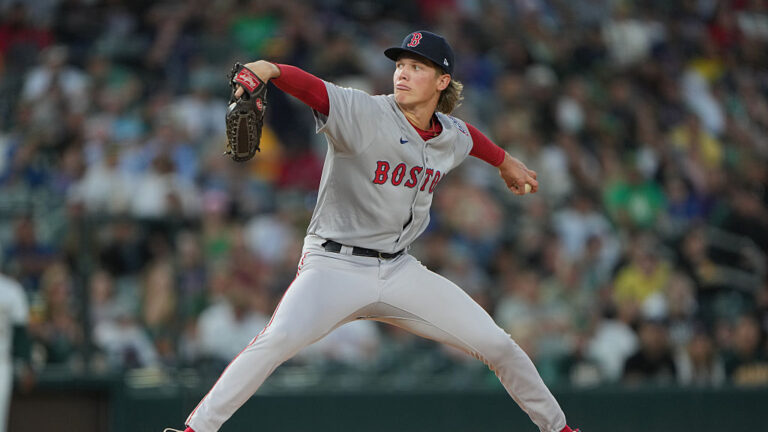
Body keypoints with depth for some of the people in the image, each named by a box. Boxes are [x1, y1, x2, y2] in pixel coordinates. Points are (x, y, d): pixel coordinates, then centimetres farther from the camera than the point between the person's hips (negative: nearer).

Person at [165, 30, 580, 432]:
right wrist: (269, 69, -52)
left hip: (399, 271, 5)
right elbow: (310, 86, -31)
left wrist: (506, 163, 47)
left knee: (497, 345, 2)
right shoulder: (363, 113, -14)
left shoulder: (452, 136, 5)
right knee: (281, 337, -33)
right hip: (334, 264, -5)